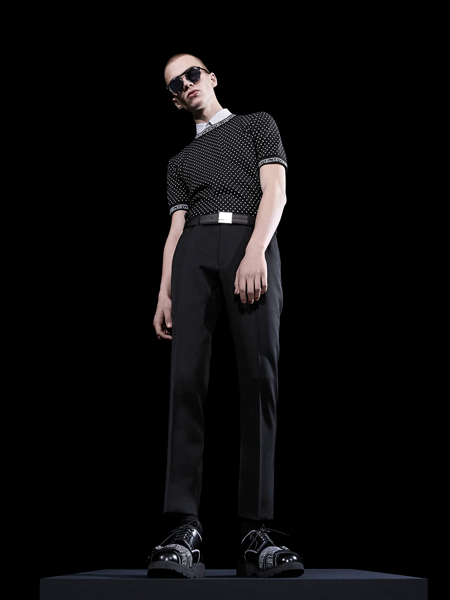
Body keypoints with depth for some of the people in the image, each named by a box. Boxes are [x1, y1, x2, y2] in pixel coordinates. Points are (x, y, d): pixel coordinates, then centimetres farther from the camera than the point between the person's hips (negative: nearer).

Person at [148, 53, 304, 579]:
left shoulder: (258, 125, 23)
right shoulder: (181, 161, 32)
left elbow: (275, 191, 7)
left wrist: (256, 251, -11)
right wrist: (165, 293, 5)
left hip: (252, 242, -3)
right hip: (195, 252, 3)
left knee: (259, 379, -15)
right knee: (186, 381, -15)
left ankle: (255, 535, -18)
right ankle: (185, 534, -22)